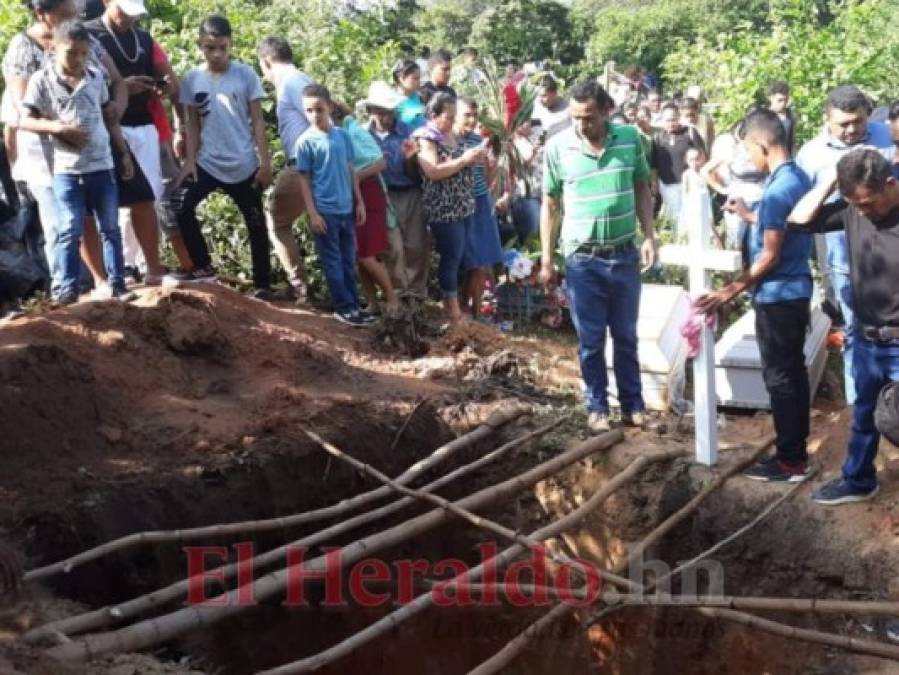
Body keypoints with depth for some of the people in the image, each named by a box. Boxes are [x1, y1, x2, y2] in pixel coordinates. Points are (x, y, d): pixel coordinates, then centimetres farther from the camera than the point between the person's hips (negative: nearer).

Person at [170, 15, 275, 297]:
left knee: (255, 226, 5)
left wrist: (264, 161, -8)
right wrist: (190, 160, -4)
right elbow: (193, 124, 6)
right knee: (182, 207, -15)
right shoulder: (192, 78, 2)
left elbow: (257, 121, -3)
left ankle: (262, 285, 16)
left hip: (244, 165, -2)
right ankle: (203, 266, 1)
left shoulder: (245, 74, -4)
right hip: (208, 163, 2)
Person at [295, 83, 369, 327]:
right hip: (324, 211, -5)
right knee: (333, 262, 2)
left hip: (346, 209, 5)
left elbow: (351, 171, 11)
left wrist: (359, 202, 10)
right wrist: (312, 213, -11)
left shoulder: (343, 135, 4)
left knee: (349, 261, 11)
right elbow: (304, 179, -6)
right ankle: (344, 307, 8)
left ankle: (354, 304, 20)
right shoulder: (306, 141, -7)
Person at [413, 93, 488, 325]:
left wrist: (476, 156, 7)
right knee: (452, 258, -4)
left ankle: (449, 303, 22)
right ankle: (454, 312, 3)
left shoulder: (454, 137, 14)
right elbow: (433, 172, -21)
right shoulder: (426, 139, -9)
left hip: (464, 207, 8)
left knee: (457, 258, 11)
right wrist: (465, 159, -20)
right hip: (444, 210, -8)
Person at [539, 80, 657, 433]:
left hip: (624, 254, 2)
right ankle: (597, 407, 22)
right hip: (582, 259, -2)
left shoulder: (630, 138, -4)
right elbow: (550, 204, -1)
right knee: (591, 340, 7)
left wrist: (649, 236, -1)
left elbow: (642, 189, 7)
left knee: (626, 336, 13)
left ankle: (633, 404, 26)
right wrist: (546, 258, -2)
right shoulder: (557, 146, -8)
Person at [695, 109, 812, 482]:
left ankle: (790, 460, 7)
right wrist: (749, 215, 26)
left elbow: (770, 256, -22)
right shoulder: (798, 177, 8)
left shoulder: (778, 189, -22)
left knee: (779, 377, -1)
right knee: (793, 372, 15)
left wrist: (729, 292, -17)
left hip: (778, 296, -10)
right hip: (794, 290, 10)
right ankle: (797, 450, 25)